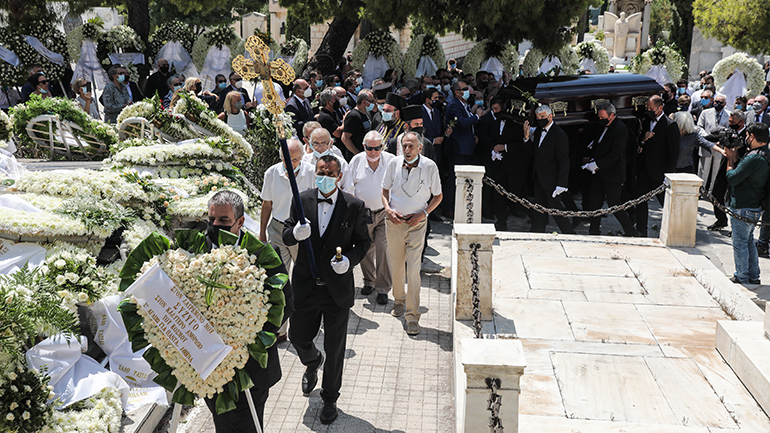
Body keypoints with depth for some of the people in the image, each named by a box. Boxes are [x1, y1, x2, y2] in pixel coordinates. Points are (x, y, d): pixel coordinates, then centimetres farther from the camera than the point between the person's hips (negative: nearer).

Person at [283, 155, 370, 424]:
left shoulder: (354, 207, -7)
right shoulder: (302, 201, -2)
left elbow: (363, 241, 2)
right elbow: (286, 236, 2)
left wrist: (350, 259, -18)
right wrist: (295, 233, -23)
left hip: (338, 288, -2)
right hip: (305, 286, 2)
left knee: (335, 349, 9)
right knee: (297, 336, 16)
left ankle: (330, 399, 31)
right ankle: (313, 363, 53)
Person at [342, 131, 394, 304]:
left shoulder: (391, 160, -5)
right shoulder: (356, 161, -2)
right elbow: (347, 187, 5)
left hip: (384, 212, -2)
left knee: (383, 248, -7)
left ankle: (383, 288, 5)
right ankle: (369, 281, 33)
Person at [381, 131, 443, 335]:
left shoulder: (430, 166, -8)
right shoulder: (394, 163, -4)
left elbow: (438, 195, 3)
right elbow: (385, 189, 10)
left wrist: (423, 213, -11)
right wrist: (388, 209, -8)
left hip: (417, 224, -2)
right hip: (394, 222, 3)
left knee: (413, 269, -7)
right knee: (396, 266, 13)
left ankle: (412, 316, -2)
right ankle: (399, 300, 38)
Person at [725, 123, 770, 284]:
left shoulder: (753, 158, -25)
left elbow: (732, 178, -21)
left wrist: (731, 158, -9)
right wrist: (735, 157, 3)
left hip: (743, 209, -10)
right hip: (755, 208, 10)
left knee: (739, 243, 3)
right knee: (749, 241, 21)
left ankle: (741, 278, 14)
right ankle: (753, 277, 30)